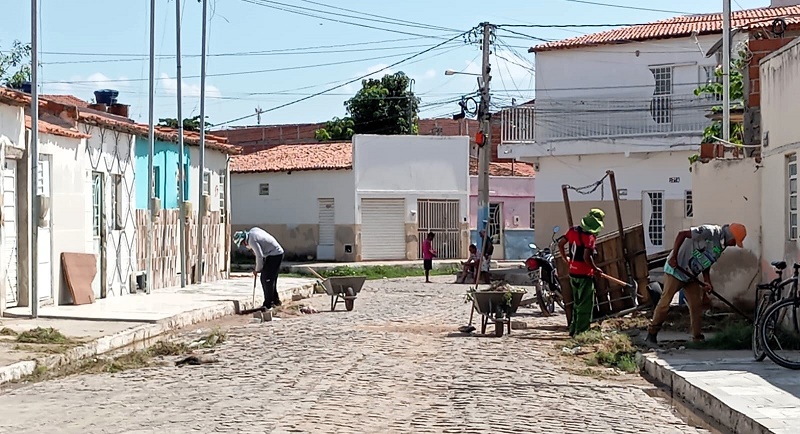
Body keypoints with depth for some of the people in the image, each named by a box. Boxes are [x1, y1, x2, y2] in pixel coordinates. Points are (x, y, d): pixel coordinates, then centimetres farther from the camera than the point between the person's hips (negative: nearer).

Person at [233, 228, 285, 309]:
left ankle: (268, 304, -6)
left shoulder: (252, 240, -19)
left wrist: (257, 270, -8)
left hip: (274, 255, -10)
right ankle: (275, 300, 23)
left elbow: (259, 256, -20)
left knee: (267, 279, -9)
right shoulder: (253, 230, 8)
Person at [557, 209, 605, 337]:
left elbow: (560, 244, 13)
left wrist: (565, 258, 26)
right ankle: (582, 332, 2)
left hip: (573, 273, 8)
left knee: (577, 303, 20)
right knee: (586, 305, 1)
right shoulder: (590, 237, -19)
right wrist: (595, 269, -11)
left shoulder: (573, 231, 4)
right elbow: (586, 257, -26)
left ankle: (573, 330, 26)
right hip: (585, 275, -8)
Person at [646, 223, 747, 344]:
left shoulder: (721, 248, 8)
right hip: (675, 270, -9)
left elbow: (706, 264, 14)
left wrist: (708, 282, -2)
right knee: (665, 301, -7)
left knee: (696, 305, 5)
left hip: (691, 276, 9)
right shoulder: (711, 232, -19)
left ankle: (697, 336, 13)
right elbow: (682, 234, -22)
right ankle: (652, 332, 2)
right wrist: (673, 256, -24)